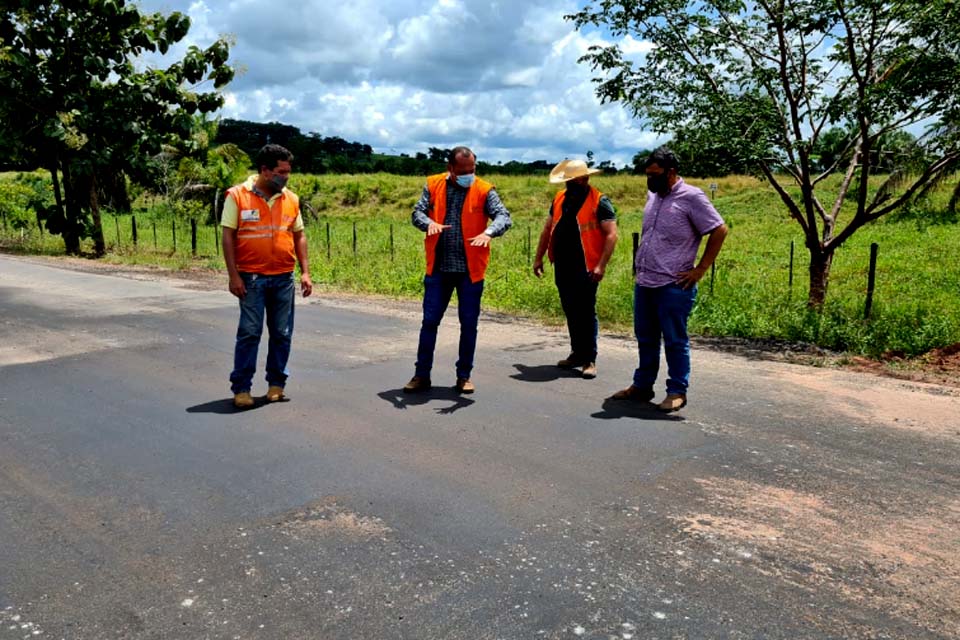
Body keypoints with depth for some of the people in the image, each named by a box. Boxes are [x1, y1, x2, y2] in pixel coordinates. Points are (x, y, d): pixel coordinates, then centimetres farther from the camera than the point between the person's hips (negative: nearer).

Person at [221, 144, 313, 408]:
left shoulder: (291, 199, 8)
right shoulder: (237, 196, -4)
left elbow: (299, 236, 13)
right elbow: (228, 237, -4)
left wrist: (305, 272, 5)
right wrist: (234, 276, -10)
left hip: (284, 278, 4)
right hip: (251, 278, -4)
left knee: (282, 333, 8)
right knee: (249, 333, -1)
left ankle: (276, 382, 21)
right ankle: (241, 387, 9)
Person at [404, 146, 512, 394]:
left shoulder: (484, 190, -2)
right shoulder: (433, 185, 4)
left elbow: (504, 217, -12)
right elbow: (417, 212, 1)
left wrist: (488, 233, -34)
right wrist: (429, 223, -23)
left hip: (470, 270, -1)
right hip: (438, 268, 1)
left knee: (469, 324, 7)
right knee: (429, 321, 5)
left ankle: (464, 376, 21)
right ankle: (422, 375, 17)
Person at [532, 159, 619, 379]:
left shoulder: (599, 202, -6)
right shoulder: (560, 199, 12)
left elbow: (611, 234, -12)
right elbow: (547, 229, 19)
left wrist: (601, 265, -19)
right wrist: (539, 258, 15)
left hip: (585, 268, -6)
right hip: (562, 267, 6)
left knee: (586, 313, -1)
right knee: (570, 312, 13)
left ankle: (590, 359, 6)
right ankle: (577, 352, 26)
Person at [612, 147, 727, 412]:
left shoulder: (691, 197, -9)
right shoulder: (653, 196, 13)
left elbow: (719, 230, -9)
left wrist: (701, 269, -11)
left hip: (673, 286, -7)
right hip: (644, 283, 7)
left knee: (675, 340, 1)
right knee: (645, 338, 15)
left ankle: (677, 392, 12)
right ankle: (642, 385, 27)